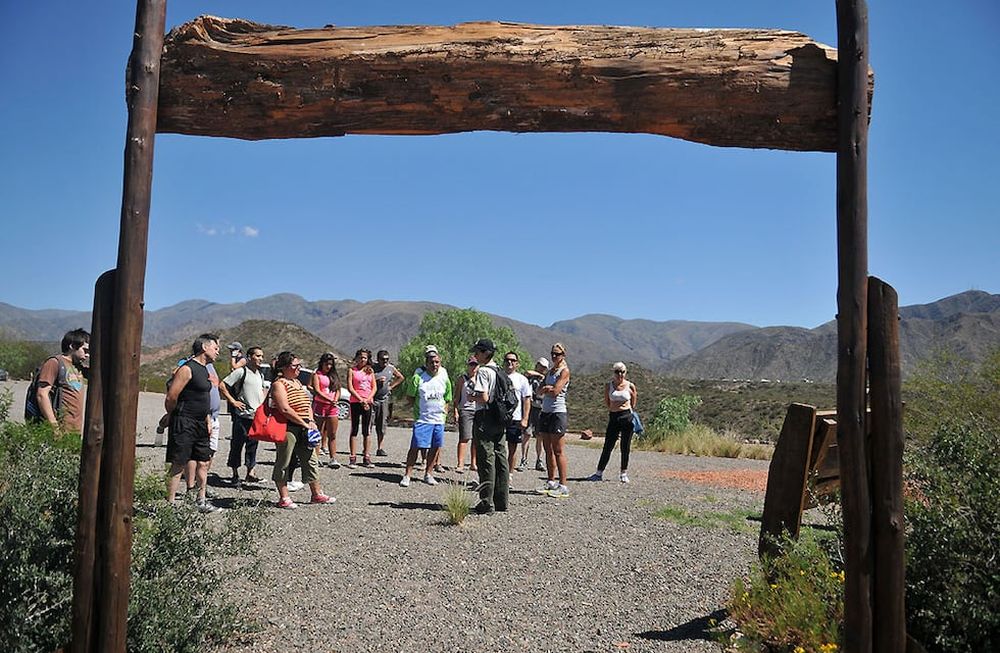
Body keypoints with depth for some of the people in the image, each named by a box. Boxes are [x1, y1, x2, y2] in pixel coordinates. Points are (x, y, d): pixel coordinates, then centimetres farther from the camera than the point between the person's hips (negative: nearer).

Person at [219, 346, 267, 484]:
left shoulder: (260, 374, 14)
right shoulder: (241, 371, -9)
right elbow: (222, 386, -11)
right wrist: (233, 401, -13)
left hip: (258, 416, 7)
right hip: (243, 415, -7)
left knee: (253, 445, 10)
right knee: (237, 445, 2)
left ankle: (250, 473, 17)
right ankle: (235, 474, 11)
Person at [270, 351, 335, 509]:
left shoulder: (297, 382, 17)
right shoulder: (279, 384, -10)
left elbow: (307, 404, 20)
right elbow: (284, 409, -20)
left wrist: (311, 421, 3)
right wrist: (304, 423, -17)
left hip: (303, 429, 9)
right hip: (287, 428, -9)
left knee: (310, 461, 11)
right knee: (283, 463, 2)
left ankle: (317, 494, 20)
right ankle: (284, 498, 10)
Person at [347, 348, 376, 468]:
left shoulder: (370, 371, 12)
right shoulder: (352, 370, 2)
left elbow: (374, 387, 8)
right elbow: (350, 388, -5)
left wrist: (368, 399, -8)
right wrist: (361, 400, -13)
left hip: (368, 403, 3)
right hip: (355, 402, -3)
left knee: (367, 431, 5)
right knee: (354, 430, 0)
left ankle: (367, 457, 9)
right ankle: (353, 458, 1)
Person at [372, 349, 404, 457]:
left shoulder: (391, 368, 8)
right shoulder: (372, 368, -4)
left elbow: (401, 378, 22)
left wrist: (391, 386, 11)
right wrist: (377, 380, -18)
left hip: (385, 399, 3)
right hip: (372, 399, -3)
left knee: (382, 426, 5)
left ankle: (380, 448, 8)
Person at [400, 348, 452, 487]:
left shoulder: (445, 378, 8)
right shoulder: (418, 377, -5)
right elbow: (410, 396, 2)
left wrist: (444, 410, 6)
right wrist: (416, 410, -3)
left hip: (439, 419, 4)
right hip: (422, 419, -4)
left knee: (435, 447, 9)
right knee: (415, 446, -7)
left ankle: (428, 474, 23)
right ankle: (407, 475, 1)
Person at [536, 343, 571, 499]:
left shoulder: (564, 371, -6)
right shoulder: (550, 370, 17)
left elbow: (555, 391, -16)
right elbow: (540, 390, 9)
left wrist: (546, 388, 1)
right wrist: (548, 388, -9)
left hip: (558, 412, -8)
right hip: (545, 412, 8)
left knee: (558, 451, -8)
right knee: (548, 450, 10)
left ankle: (563, 486, -6)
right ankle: (551, 482, 17)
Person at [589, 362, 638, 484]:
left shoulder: (630, 386, 4)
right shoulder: (608, 386, 6)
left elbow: (633, 404, 12)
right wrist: (614, 409, 6)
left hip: (627, 417, -1)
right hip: (613, 418, 1)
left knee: (625, 447, 4)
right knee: (607, 447, 2)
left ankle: (624, 474, 15)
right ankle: (599, 473, 10)